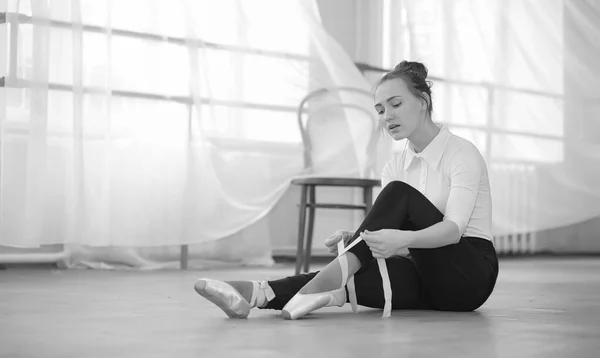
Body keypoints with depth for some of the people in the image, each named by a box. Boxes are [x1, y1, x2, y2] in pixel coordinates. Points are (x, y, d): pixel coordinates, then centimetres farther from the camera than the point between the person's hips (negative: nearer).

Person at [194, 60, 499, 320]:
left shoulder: (462, 153, -10)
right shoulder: (395, 167, 10)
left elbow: (455, 227, -25)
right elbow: (386, 235, 0)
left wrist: (403, 239, -44)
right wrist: (356, 240, -24)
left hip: (468, 274, -5)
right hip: (425, 275, 5)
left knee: (399, 194, -28)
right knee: (355, 273, -26)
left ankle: (331, 278, -45)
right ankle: (258, 295, -46)